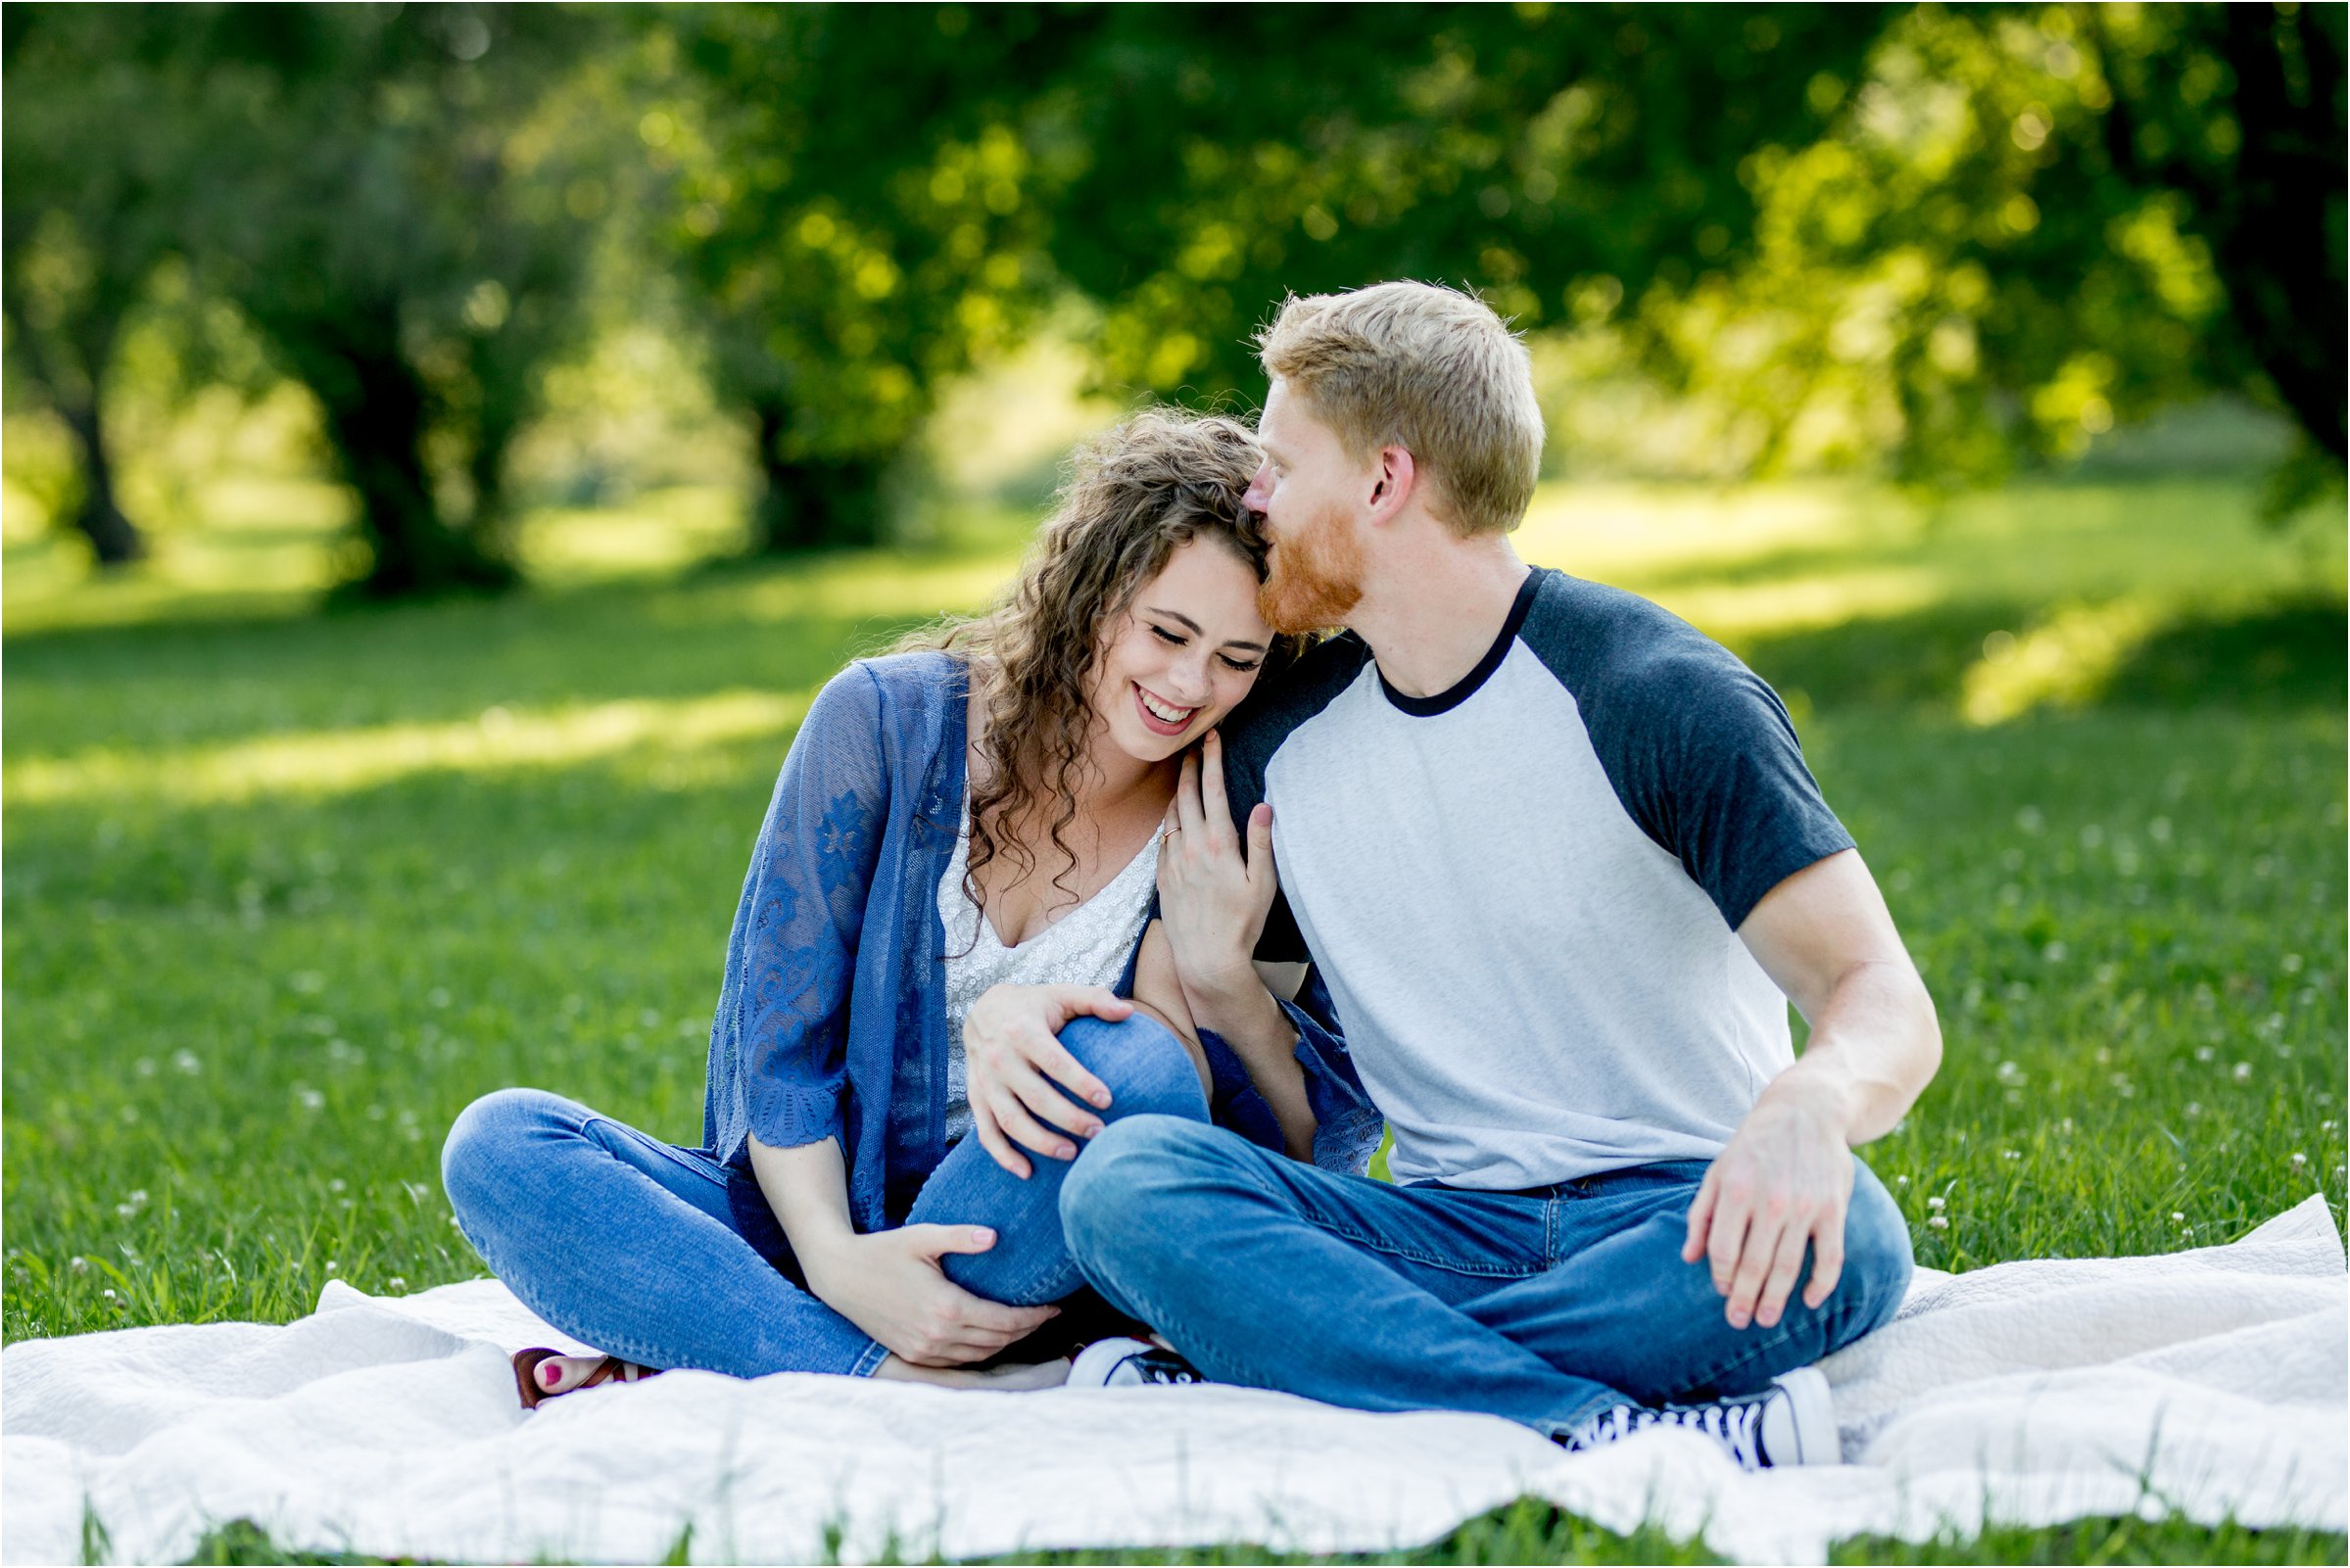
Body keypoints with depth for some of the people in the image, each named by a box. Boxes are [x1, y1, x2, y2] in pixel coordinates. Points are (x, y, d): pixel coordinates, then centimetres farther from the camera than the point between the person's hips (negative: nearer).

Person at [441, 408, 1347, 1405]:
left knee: (1138, 1069, -33)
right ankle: (898, 1385, -36)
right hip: (825, 1221, 1)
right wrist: (834, 1259, -25)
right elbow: (777, 1046, -7)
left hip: (1037, 1262, -1)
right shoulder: (887, 719, -6)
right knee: (498, 1144, -22)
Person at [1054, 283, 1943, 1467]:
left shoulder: (1659, 696, -7)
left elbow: (1888, 1006, -15)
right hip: (1446, 1227, 4)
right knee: (1124, 1175, -23)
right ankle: (1613, 1436, -35)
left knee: (1838, 1236, -36)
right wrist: (1221, 987, -9)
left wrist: (1809, 1102, -39)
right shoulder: (1274, 748, 8)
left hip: (1675, 1227, -3)